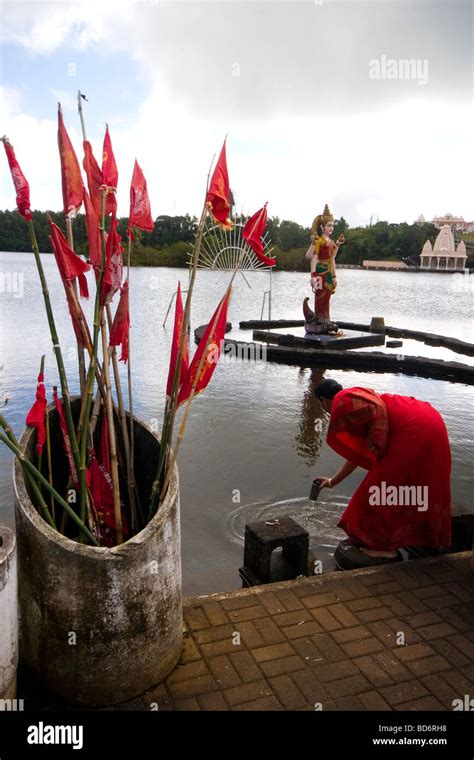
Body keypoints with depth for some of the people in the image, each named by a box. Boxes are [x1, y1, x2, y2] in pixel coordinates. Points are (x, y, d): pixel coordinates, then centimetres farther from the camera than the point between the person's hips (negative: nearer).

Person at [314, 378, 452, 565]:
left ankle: (382, 547, 11)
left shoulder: (343, 399, -2)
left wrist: (375, 446, -16)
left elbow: (377, 410, -22)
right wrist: (333, 481, 41)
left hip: (414, 432, -10)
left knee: (382, 487, 0)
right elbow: (356, 454, 32)